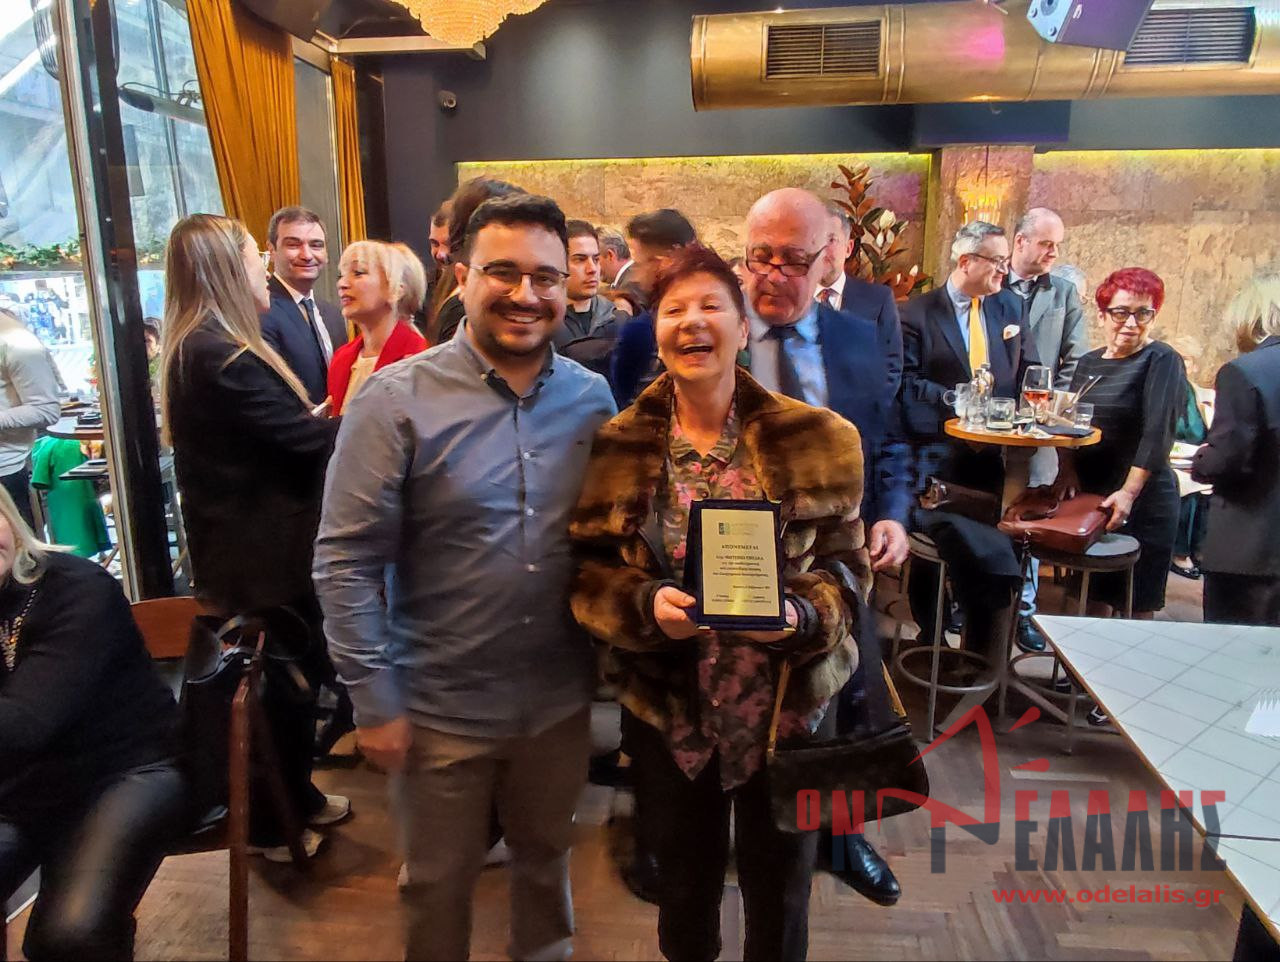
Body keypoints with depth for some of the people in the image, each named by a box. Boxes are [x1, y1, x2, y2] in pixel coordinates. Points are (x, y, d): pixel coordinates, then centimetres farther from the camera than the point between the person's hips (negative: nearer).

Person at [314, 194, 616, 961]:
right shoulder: (396, 400, -15)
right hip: (440, 710, -3)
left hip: (561, 699, 4)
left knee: (546, 857, 27)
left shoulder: (592, 397, -4)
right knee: (439, 886, 20)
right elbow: (346, 562, -13)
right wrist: (374, 701, -12)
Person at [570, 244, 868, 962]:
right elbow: (589, 572, -2)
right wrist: (647, 605, -21)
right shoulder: (619, 447, -5)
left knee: (781, 897, 20)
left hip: (787, 704, 0)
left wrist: (801, 615, -21)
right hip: (670, 708, 1)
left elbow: (846, 564, -2)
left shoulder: (819, 438, -7)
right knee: (685, 888, 23)